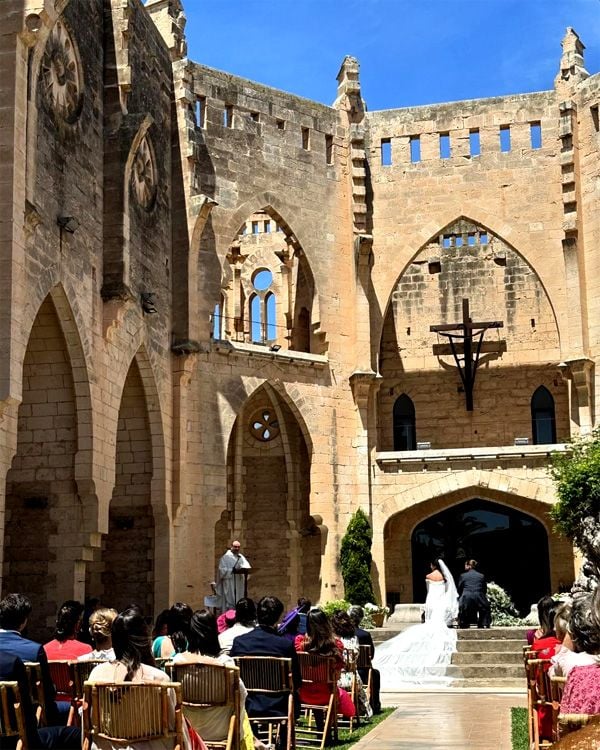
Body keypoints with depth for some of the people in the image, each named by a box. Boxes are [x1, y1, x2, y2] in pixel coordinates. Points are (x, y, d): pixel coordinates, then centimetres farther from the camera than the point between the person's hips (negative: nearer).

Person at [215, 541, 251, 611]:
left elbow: (248, 567, 2)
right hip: (229, 585, -5)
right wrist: (232, 570, -25)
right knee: (230, 603, -8)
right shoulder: (226, 557, -3)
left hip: (239, 585, 6)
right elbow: (222, 570, -11)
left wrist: (243, 568, -20)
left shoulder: (241, 557, 14)